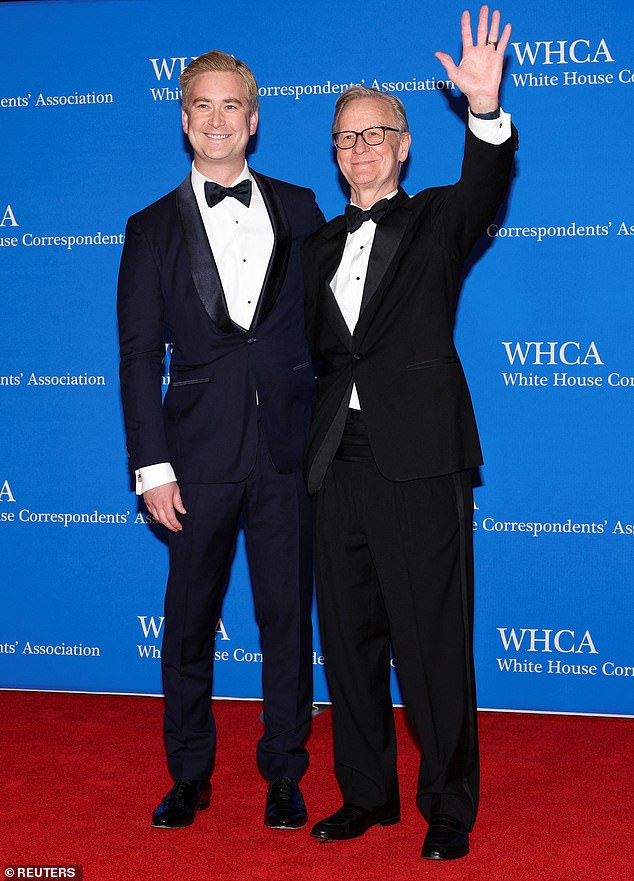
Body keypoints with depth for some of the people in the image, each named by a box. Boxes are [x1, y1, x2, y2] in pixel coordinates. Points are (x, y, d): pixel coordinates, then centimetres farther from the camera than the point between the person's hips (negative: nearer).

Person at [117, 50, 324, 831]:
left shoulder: (298, 209, 9)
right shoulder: (153, 228, 5)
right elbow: (139, 355, 1)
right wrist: (150, 465, -6)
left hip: (288, 447, 1)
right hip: (200, 452, 0)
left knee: (288, 614, 7)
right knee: (189, 620, 8)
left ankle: (284, 774, 22)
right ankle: (188, 777, 25)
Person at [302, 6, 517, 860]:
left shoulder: (436, 220, 4)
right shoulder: (324, 243, 18)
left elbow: (483, 192, -18)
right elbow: (315, 346, 17)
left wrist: (485, 109, -35)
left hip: (420, 460, -5)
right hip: (342, 460, 5)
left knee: (433, 642, -1)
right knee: (348, 638, 11)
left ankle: (450, 806, 13)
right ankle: (367, 793, 25)